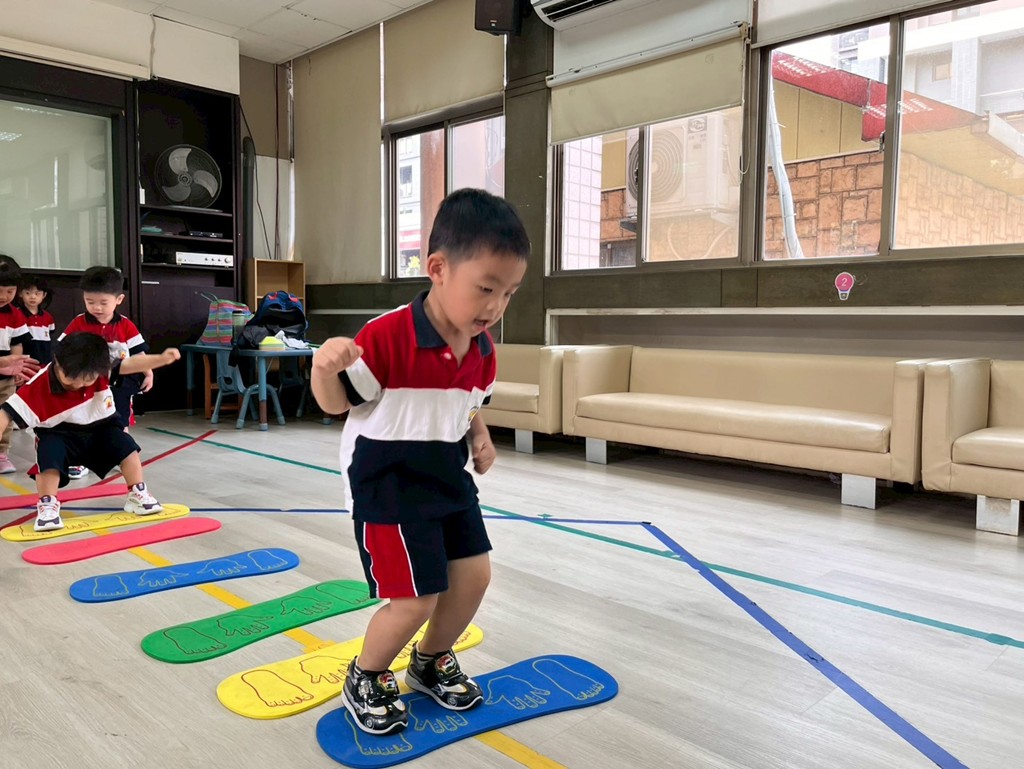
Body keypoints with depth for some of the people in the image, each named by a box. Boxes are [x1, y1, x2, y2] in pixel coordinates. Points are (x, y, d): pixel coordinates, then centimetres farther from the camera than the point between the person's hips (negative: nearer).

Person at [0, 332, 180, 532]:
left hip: (101, 428, 2)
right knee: (49, 453, -30)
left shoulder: (99, 370, -19)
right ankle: (47, 505, -13)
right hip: (58, 435, -2)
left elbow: (131, 364, -27)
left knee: (125, 444, -15)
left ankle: (137, 495, 0)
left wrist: (161, 359, -44)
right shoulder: (38, 387, -26)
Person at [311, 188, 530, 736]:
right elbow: (338, 402, -17)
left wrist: (480, 439, -3)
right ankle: (364, 681, 25)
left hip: (448, 477, 7)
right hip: (388, 480, -7)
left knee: (474, 574, 9)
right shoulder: (387, 337, -25)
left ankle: (431, 663, 37)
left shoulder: (482, 351, -2)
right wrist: (325, 368, -38)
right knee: (416, 598, -6)